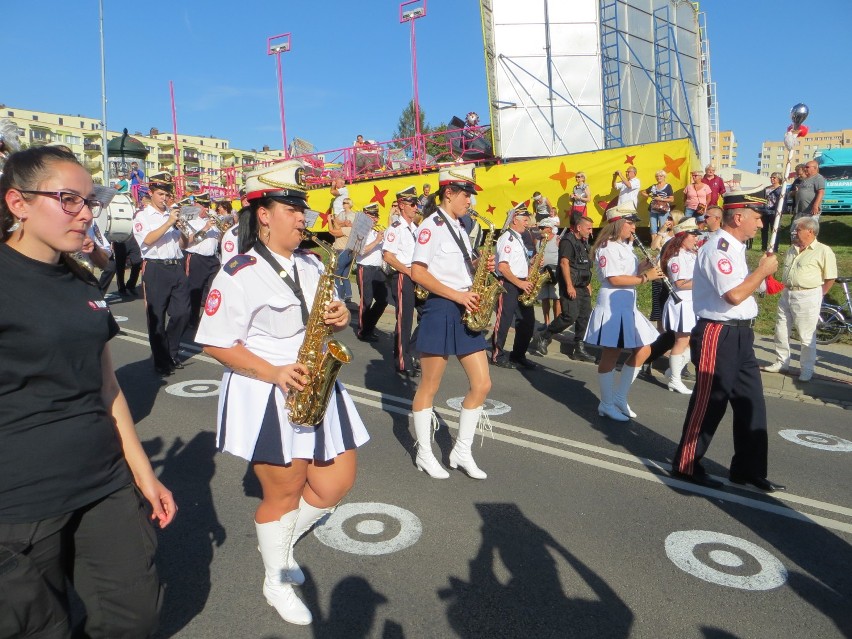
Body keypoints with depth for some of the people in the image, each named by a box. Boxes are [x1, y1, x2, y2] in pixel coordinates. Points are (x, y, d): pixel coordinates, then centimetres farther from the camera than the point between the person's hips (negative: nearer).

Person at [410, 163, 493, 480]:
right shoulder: (432, 225, -8)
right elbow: (418, 272, -16)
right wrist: (456, 295, -18)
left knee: (482, 384, 5)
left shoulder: (459, 228, 17)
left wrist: (480, 266, 2)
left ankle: (462, 451, 18)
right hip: (440, 310, -8)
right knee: (429, 386, 5)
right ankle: (424, 454, 20)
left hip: (465, 312, 8)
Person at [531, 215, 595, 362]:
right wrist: (569, 286, -24)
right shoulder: (568, 241, -10)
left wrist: (588, 284, 20)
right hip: (570, 286, -9)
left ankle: (579, 349, 12)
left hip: (582, 287, 9)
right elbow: (564, 263, -19)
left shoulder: (583, 242, 17)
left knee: (585, 316, 6)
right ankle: (542, 337, -1)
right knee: (570, 315, -15)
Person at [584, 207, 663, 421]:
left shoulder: (625, 247, 18)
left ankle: (620, 397, 20)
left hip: (628, 306, 10)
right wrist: (645, 277, -18)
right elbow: (614, 279, -22)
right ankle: (606, 404, 12)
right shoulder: (607, 247, -13)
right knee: (611, 355, -1)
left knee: (643, 351, 11)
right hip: (612, 307, -10)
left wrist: (642, 268, 2)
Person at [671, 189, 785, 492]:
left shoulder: (734, 247, 15)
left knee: (751, 401, 13)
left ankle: (749, 468, 26)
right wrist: (763, 270, -12)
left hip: (740, 334, 10)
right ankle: (686, 465, 16)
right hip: (718, 335, -10)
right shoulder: (717, 248, -16)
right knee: (709, 402, 0)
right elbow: (734, 295, -23)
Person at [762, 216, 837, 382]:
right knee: (781, 331, 12)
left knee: (807, 336, 1)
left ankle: (807, 369, 13)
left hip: (807, 297, -7)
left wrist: (817, 295, -8)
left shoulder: (823, 251, -9)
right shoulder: (792, 250, 12)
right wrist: (785, 288, 11)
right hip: (787, 294, 7)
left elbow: (830, 278, -8)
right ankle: (782, 363, 26)